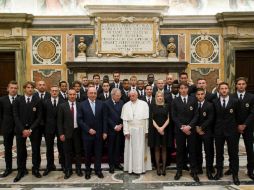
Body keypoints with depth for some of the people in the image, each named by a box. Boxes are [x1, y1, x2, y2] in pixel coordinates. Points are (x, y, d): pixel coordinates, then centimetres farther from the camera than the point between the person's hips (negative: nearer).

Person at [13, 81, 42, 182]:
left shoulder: (37, 101, -1)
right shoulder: (18, 100, 2)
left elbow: (39, 117, -3)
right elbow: (16, 116, -2)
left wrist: (31, 129, -11)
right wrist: (23, 129, -11)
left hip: (34, 129, 0)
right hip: (20, 129, 1)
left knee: (36, 150, 4)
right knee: (20, 151, 5)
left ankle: (35, 169, 18)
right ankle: (21, 171, 18)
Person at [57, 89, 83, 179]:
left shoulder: (80, 105, 0)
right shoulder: (62, 106, -1)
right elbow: (59, 121, -2)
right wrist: (61, 133, -7)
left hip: (77, 131, 1)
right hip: (67, 132, 0)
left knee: (78, 151, 11)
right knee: (67, 152, 9)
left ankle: (78, 169, 25)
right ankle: (68, 170, 21)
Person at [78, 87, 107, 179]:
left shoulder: (101, 104, 1)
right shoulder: (82, 104, -4)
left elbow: (104, 119, 2)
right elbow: (80, 120, -6)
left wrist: (104, 132, -1)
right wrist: (88, 129, -12)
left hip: (99, 133, 1)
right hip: (87, 133, -1)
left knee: (98, 153, 9)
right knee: (88, 153, 10)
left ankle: (98, 170, 23)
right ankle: (88, 171, 25)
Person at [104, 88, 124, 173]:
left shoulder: (121, 102, 6)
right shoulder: (107, 103, -8)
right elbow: (107, 117, -10)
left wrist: (121, 125, -6)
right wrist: (114, 126, -12)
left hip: (120, 129, 4)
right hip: (111, 129, -4)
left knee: (118, 147, 9)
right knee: (111, 148, 6)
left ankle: (117, 163, 23)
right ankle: (111, 165, 17)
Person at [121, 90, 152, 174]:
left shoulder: (144, 104, 1)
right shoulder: (126, 106, 6)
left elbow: (147, 118, -1)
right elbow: (124, 120, 2)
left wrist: (146, 130, -5)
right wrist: (126, 131, -5)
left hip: (141, 130, -1)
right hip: (130, 130, 1)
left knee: (141, 149, 3)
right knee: (130, 149, 4)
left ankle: (141, 168, 13)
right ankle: (131, 167, 13)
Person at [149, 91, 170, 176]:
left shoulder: (166, 106, 7)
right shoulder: (153, 106, 4)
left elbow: (168, 119, 3)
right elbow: (152, 119, 0)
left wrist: (162, 127, -11)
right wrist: (157, 128, -12)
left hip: (164, 129, 1)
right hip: (155, 129, -1)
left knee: (164, 148, 4)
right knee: (157, 148, 3)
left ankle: (164, 167, 8)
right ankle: (158, 167, 8)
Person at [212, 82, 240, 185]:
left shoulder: (235, 101, -1)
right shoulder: (214, 102, 1)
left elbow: (237, 116, 6)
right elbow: (214, 116, 6)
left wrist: (236, 126, 6)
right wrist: (214, 127, 3)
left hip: (231, 130, -1)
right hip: (219, 131, 1)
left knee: (233, 153, 3)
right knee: (219, 152, 11)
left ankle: (235, 174, 14)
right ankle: (219, 171, 26)